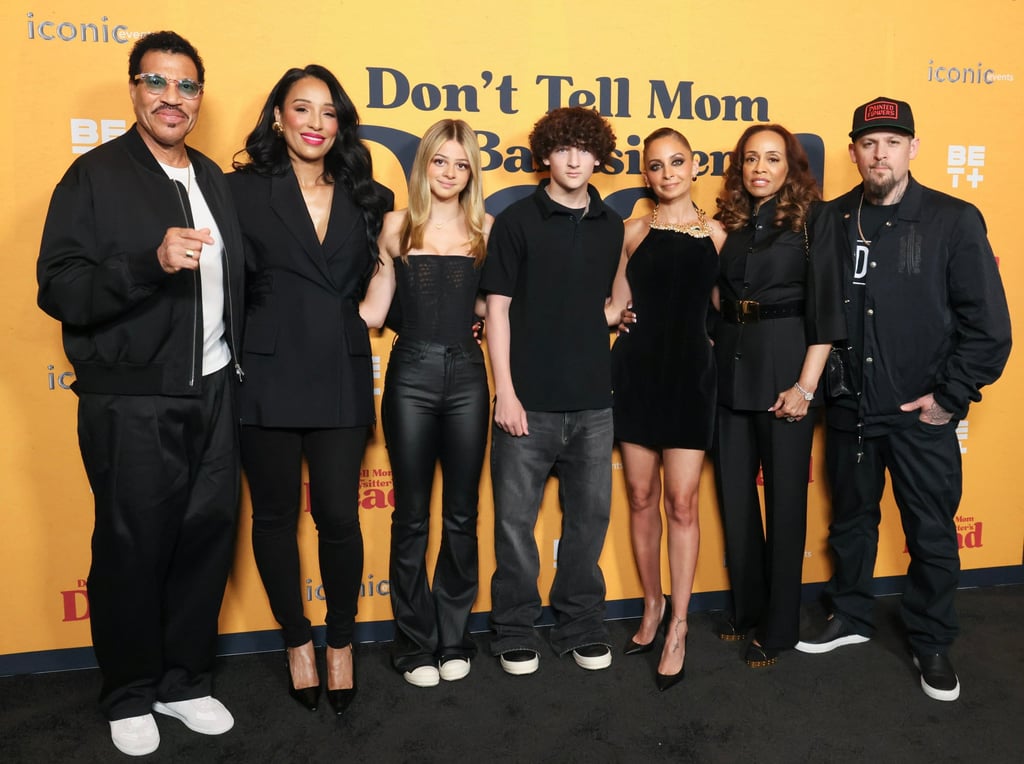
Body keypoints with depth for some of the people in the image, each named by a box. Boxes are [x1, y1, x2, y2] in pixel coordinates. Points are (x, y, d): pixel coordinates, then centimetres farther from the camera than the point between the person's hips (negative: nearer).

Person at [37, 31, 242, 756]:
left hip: (213, 393, 5)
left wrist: (238, 361, 7)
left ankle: (185, 680, 29)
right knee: (132, 550, 7)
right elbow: (59, 289, -13)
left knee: (208, 536, 9)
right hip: (132, 404, -5)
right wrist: (151, 262, -28)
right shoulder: (95, 176, -5)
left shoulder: (212, 177, 12)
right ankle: (130, 696, 28)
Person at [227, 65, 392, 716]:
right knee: (275, 516, 10)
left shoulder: (366, 198, 10)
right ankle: (298, 641, 30)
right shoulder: (243, 190, 1)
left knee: (339, 517, 2)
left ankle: (341, 642, 25)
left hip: (341, 378, 2)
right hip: (268, 376, -1)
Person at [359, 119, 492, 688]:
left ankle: (453, 638, 24)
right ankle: (415, 643, 20)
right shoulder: (398, 225, 4)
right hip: (411, 374, -1)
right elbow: (373, 310, 1)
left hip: (466, 374, 2)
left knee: (462, 513, 8)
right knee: (411, 515, 5)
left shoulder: (483, 228, 7)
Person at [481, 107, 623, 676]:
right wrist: (505, 391, -9)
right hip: (529, 400, -3)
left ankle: (582, 627, 28)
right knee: (516, 519, 4)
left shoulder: (611, 227, 10)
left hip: (593, 400, 4)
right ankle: (516, 633, 22)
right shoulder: (517, 221, -1)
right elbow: (498, 309, -4)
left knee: (590, 515, 11)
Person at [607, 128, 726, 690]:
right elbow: (613, 306, 6)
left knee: (681, 500, -4)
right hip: (638, 368, 1)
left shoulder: (717, 234, 7)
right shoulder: (633, 232, 7)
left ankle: (678, 625, 11)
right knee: (641, 495, 7)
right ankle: (653, 606, 26)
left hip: (691, 371, -1)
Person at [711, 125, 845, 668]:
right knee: (734, 495, 11)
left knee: (784, 497, 4)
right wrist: (710, 364, 3)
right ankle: (746, 607, 29)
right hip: (730, 371, 5)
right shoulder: (728, 223, 11)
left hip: (784, 368, -4)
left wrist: (805, 386, -14)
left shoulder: (810, 220, -2)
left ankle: (779, 625, 19)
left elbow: (824, 307, -7)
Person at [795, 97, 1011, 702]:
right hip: (849, 410, 3)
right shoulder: (833, 221, 1)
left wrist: (951, 396, -10)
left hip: (922, 414, -2)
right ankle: (852, 616, 38)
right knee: (851, 520, 17)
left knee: (932, 534, 10)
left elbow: (989, 324, -7)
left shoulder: (954, 221, -6)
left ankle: (932, 643, 31)